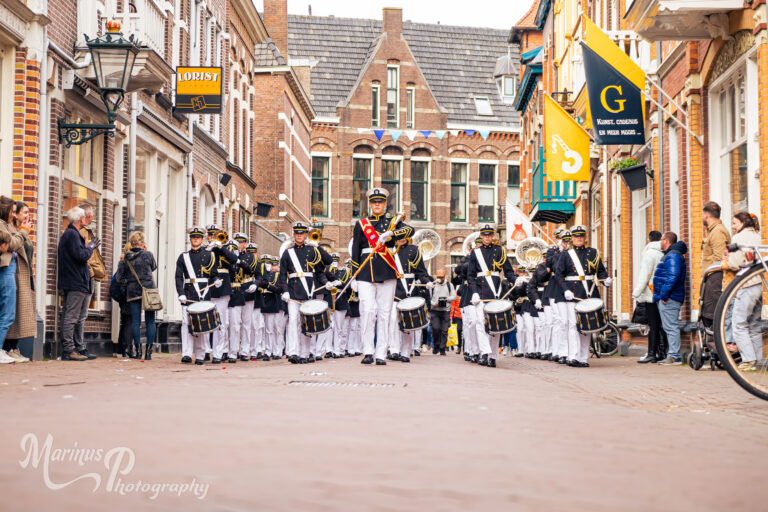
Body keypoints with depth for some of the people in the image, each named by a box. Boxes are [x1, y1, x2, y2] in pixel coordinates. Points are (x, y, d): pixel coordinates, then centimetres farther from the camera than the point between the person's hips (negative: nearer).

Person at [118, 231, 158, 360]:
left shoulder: (125, 259, 3)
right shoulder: (147, 255, -5)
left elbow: (119, 277, 3)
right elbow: (154, 267, 13)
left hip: (132, 292, 2)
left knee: (135, 321, 4)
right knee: (150, 321, 3)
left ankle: (138, 351, 0)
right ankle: (148, 351, -2)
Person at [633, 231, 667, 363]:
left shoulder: (650, 253, -9)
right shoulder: (665, 254, 11)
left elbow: (644, 275, -13)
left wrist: (636, 293, -9)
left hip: (651, 295, -7)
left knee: (653, 326, -6)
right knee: (661, 325, 9)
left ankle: (652, 354, -4)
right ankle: (662, 353, 11)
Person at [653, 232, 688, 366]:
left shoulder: (673, 255, -13)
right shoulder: (669, 255, 21)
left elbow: (673, 277, -24)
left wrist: (664, 294, -22)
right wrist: (660, 295, 20)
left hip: (669, 299, -11)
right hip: (664, 298, 11)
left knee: (671, 327, -10)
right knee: (669, 327, 12)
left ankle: (674, 356, -10)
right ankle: (672, 355, 16)